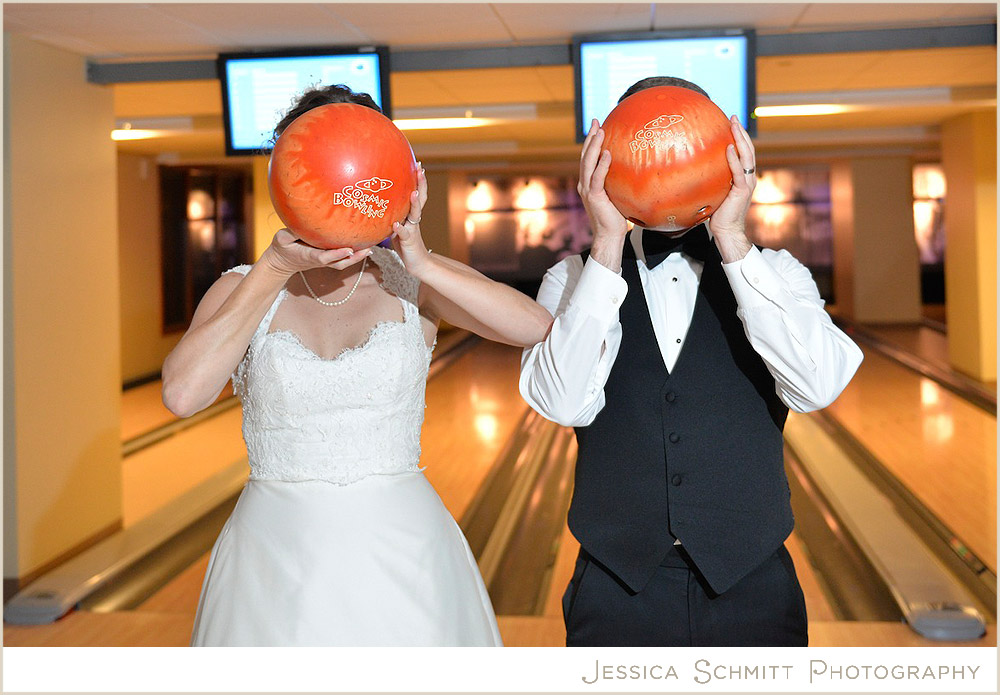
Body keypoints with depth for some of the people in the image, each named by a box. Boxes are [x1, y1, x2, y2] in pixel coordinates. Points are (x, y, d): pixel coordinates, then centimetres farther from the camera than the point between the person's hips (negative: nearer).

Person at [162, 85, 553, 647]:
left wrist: (422, 263, -24)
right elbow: (183, 394, -20)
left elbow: (538, 327, -16)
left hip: (402, 558, 0)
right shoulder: (244, 289, -1)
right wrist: (276, 267, -19)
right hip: (277, 562, 0)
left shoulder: (412, 281, -1)